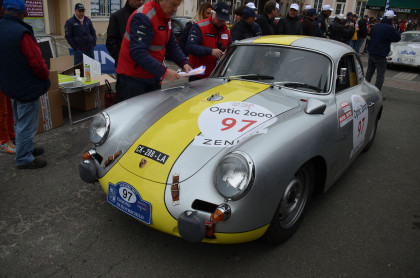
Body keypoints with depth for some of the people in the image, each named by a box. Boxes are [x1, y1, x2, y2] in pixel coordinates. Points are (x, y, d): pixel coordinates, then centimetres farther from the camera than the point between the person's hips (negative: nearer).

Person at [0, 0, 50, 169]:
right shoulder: (21, 33, -24)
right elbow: (37, 63, -23)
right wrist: (45, 76, -3)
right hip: (27, 88, -9)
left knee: (20, 122, 22)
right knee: (27, 125, 3)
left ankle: (26, 148, 37)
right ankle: (24, 159, 14)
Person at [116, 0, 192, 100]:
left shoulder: (166, 18, 8)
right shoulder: (143, 17, -21)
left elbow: (172, 45, 11)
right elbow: (137, 52, -29)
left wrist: (184, 63, -8)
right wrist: (164, 72, -33)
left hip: (153, 77, 8)